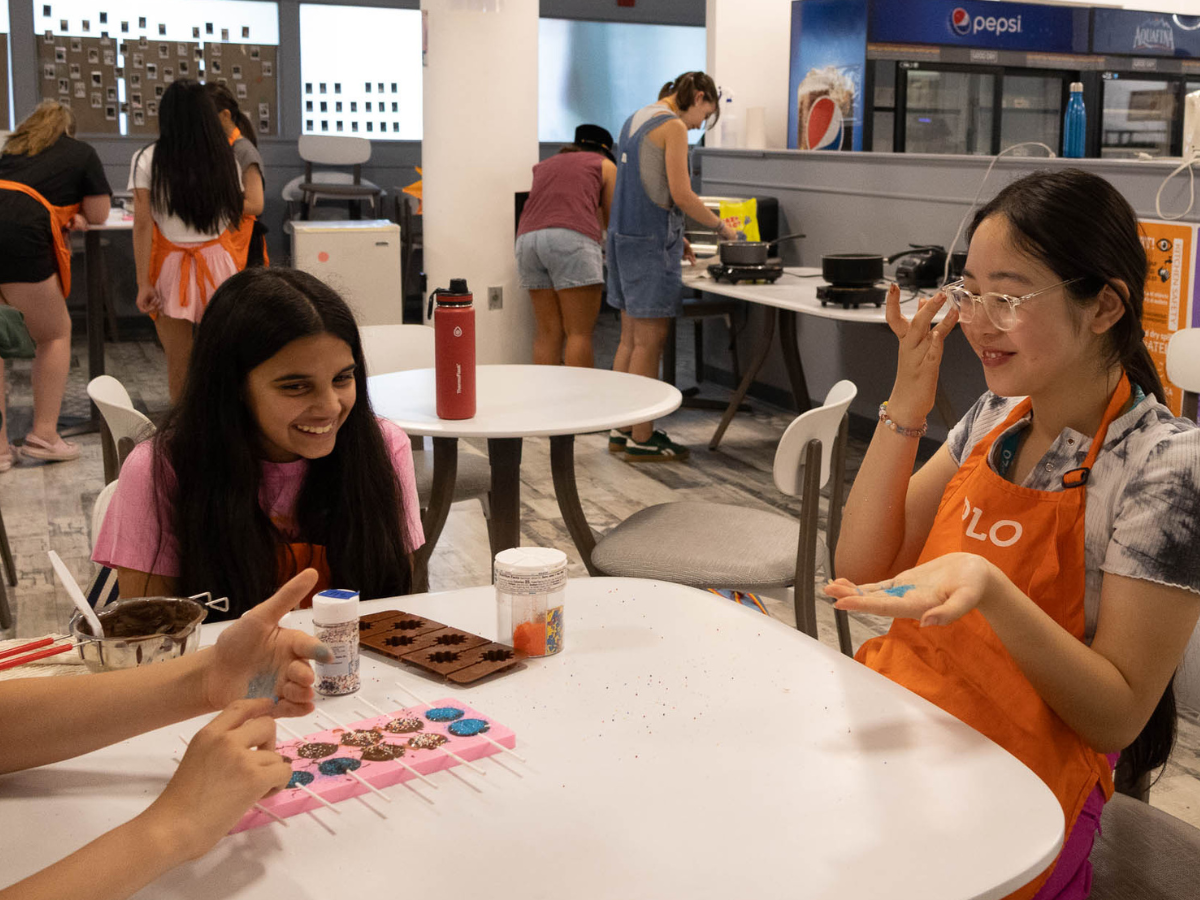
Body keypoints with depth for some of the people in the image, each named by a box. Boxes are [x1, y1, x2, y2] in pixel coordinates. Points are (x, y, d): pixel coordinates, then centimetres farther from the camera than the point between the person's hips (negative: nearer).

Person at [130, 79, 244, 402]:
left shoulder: (148, 160, -4)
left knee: (179, 363, 4)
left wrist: (143, 282, -7)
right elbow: (234, 216, 4)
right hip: (218, 262, 2)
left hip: (171, 266, -1)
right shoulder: (226, 159, 2)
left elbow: (143, 224, -7)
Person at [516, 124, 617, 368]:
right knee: (580, 333, -5)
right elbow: (612, 221, 21)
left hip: (528, 237, 5)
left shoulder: (544, 166, 32)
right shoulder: (605, 165, 20)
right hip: (571, 238, -5)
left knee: (548, 333, 7)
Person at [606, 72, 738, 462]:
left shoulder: (634, 120, 17)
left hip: (623, 236, 9)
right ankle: (642, 439, 0)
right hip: (651, 242, -9)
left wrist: (674, 237, 20)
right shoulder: (673, 126, -11)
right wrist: (720, 226, -3)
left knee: (630, 337, 13)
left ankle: (621, 430, 18)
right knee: (649, 341, -5)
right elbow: (681, 196, -17)